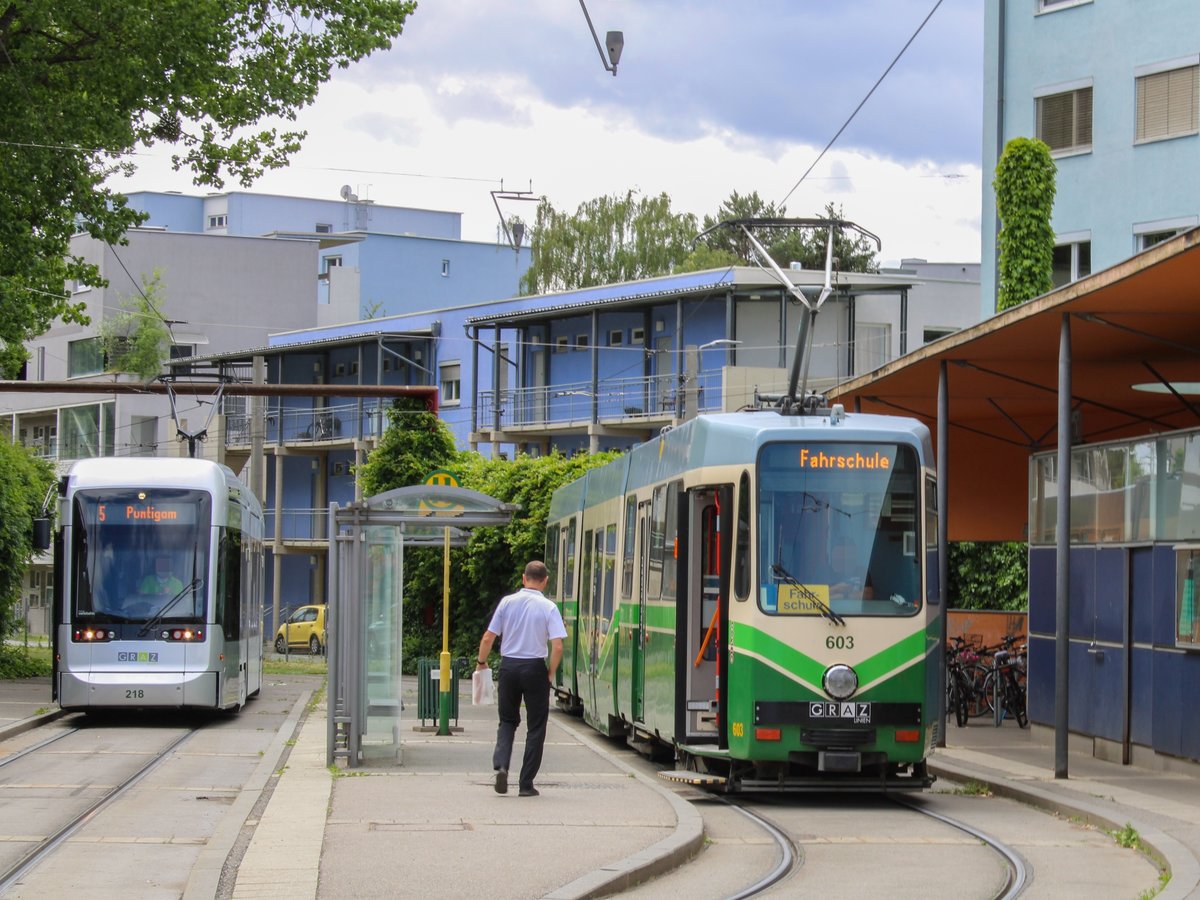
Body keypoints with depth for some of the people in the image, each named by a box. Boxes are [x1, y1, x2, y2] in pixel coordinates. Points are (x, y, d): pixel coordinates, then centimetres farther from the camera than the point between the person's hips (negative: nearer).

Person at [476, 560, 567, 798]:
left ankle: (501, 765, -6)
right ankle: (526, 784, 7)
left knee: (507, 720, 18)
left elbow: (488, 638, -1)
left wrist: (481, 662, 15)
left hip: (508, 666, 2)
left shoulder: (507, 602, 0)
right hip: (534, 668, -2)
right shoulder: (548, 608, -6)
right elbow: (557, 646, -14)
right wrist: (551, 673, 0)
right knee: (535, 727, 9)